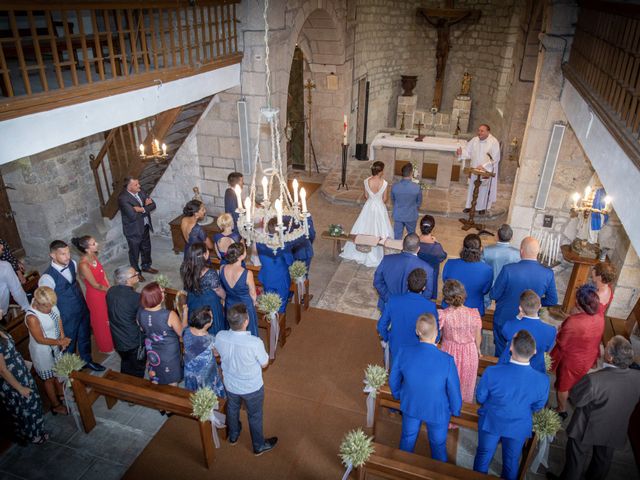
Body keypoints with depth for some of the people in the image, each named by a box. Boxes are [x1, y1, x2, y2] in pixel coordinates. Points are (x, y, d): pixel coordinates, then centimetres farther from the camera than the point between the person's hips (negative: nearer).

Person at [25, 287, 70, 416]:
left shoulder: (50, 305, -18)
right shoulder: (32, 318, -35)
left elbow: (58, 318, -1)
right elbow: (40, 339, -25)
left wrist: (62, 337, -9)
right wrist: (60, 342, -21)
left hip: (55, 346, 6)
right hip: (43, 351, -6)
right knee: (49, 378, 15)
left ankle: (60, 393, 53)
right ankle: (56, 405, 36)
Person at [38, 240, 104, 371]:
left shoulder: (73, 264, -10)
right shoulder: (47, 278, -29)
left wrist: (82, 300, 12)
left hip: (83, 310, 6)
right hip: (67, 317, -5)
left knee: (85, 337, 26)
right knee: (69, 343, 19)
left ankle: (87, 360, 52)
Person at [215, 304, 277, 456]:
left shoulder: (220, 337, -25)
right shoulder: (255, 343, -38)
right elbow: (264, 364, -18)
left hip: (230, 385, 4)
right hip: (252, 388, -3)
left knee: (232, 409, 33)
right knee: (255, 416, 23)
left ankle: (233, 436, 59)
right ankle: (259, 446, 47)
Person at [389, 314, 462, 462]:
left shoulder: (404, 353, -25)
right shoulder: (447, 360, -33)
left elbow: (393, 380, -7)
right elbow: (454, 391, -18)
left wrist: (398, 395, 15)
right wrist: (456, 410, 4)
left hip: (410, 405, 3)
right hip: (437, 411, -2)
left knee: (407, 439, 29)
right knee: (438, 445, 25)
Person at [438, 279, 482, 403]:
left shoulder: (443, 315, -25)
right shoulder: (474, 314, -20)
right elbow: (478, 336, -5)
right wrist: (478, 350, 14)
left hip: (449, 352, -1)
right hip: (469, 353, 1)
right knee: (466, 382, 24)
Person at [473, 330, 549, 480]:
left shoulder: (492, 372, -34)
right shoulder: (543, 380, -28)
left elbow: (480, 398, -14)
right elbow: (537, 407, -7)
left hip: (490, 423, -1)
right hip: (519, 428, 1)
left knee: (483, 456, 24)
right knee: (511, 461, 27)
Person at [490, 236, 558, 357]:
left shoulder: (508, 270, -28)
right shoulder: (548, 274, -18)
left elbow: (494, 295, -17)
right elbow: (552, 301, -5)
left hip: (504, 320, -2)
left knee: (501, 351, 20)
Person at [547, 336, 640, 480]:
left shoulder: (594, 380, -41)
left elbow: (576, 400, -23)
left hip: (587, 430, -4)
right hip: (615, 432, 4)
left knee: (576, 459, 23)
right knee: (603, 459, 32)